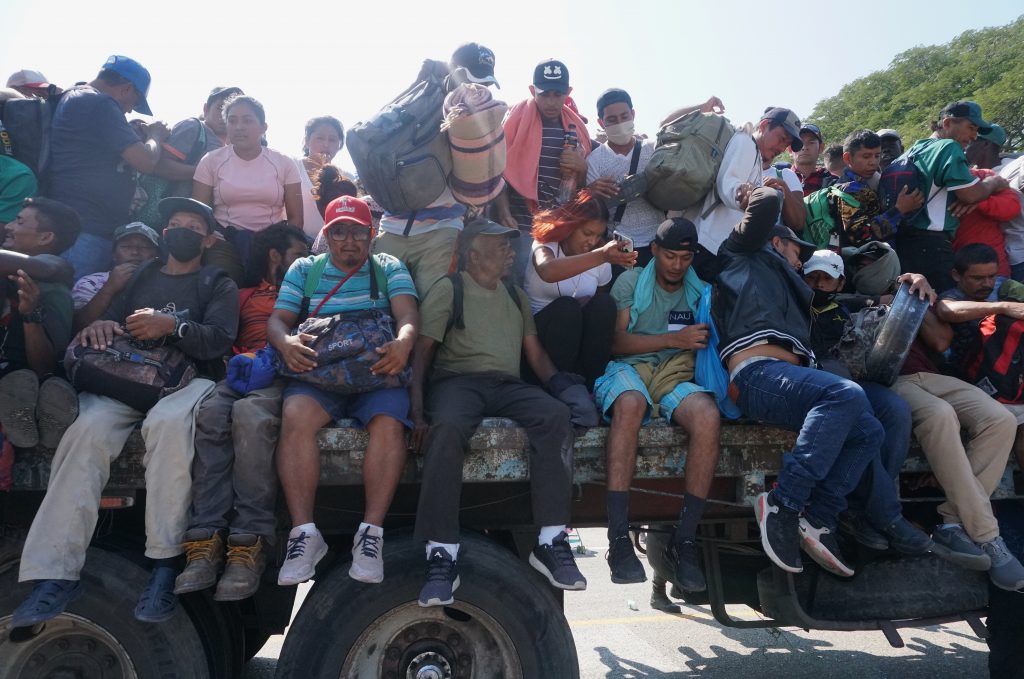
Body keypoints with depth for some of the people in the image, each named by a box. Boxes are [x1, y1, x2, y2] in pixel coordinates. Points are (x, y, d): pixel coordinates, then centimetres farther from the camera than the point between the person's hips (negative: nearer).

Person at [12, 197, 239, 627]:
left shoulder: (219, 286, 17)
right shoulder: (139, 279, 29)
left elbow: (218, 341, -1)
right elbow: (106, 321, 16)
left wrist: (171, 325, -18)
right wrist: (98, 325, -8)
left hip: (186, 380, -3)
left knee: (168, 423, -39)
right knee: (89, 430, -30)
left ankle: (165, 562, -34)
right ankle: (56, 572, -33)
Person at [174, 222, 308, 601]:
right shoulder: (244, 296, 33)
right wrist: (240, 358, 0)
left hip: (284, 376, -2)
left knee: (250, 413, -36)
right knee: (210, 413, -32)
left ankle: (249, 544, -39)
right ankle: (206, 541, -36)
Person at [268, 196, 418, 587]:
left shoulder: (390, 268, 16)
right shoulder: (304, 269, 20)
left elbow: (407, 313, -2)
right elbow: (278, 319, 8)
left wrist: (404, 339, -27)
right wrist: (285, 341, -19)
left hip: (377, 374, -1)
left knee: (389, 422, -33)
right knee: (296, 415, -31)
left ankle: (371, 532, -24)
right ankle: (304, 533, -25)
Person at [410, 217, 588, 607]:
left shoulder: (516, 295, 25)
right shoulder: (449, 289, 8)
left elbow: (536, 354, 23)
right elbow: (423, 350, 1)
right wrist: (418, 410, -13)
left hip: (507, 384, 4)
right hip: (457, 380, -4)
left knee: (556, 416, -27)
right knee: (447, 428, -38)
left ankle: (551, 542, -25)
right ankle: (442, 555, -35)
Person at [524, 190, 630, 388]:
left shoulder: (601, 263, 1)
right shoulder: (545, 245, -12)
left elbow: (601, 312, 13)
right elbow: (548, 271, -40)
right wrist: (601, 256, -52)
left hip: (579, 336, 4)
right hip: (537, 330, -4)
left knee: (604, 303, -24)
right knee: (566, 307, -33)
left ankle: (588, 384, -18)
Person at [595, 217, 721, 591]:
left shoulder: (700, 292, 19)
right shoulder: (631, 282, 12)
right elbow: (614, 341, -1)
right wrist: (672, 339, -9)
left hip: (675, 375, 2)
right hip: (630, 368, -2)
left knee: (708, 415, -34)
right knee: (631, 404, -40)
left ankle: (685, 539, -25)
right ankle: (619, 538, -37)